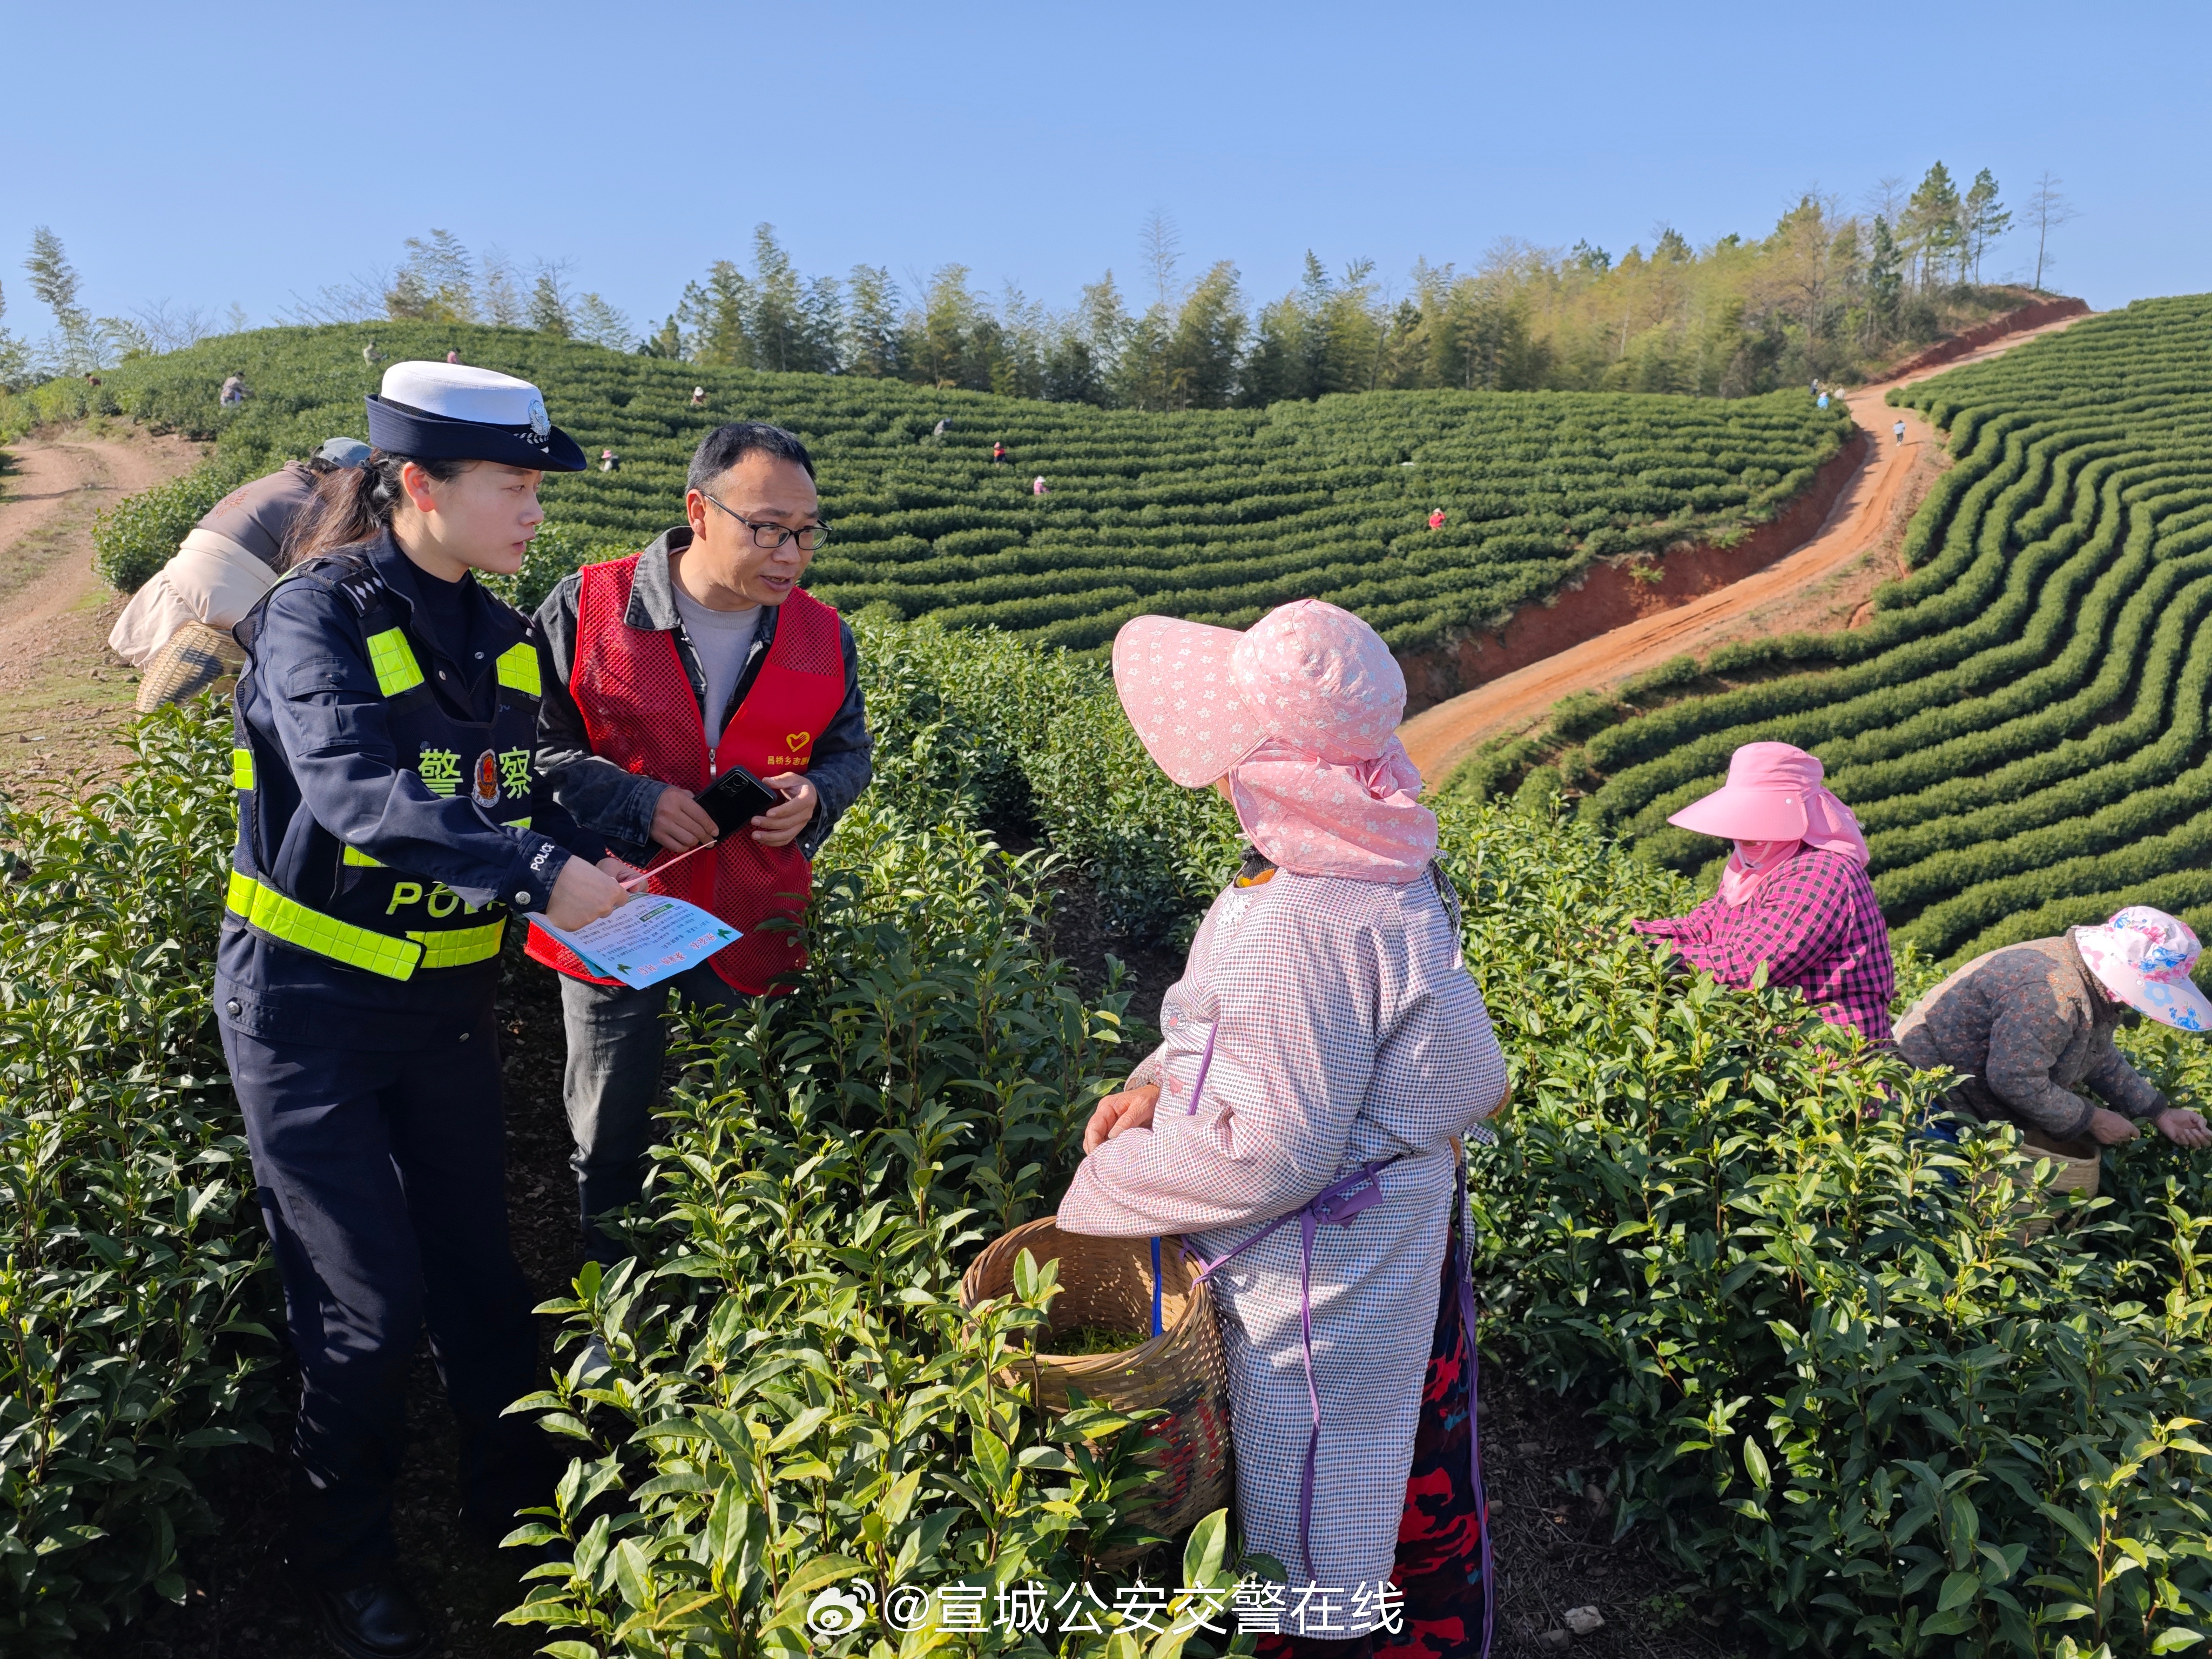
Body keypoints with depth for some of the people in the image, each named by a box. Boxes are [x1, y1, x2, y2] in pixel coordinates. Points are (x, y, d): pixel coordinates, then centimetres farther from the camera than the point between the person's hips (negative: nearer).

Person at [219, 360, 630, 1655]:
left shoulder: (499, 639, 5)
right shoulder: (320, 612, -16)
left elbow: (522, 799, 9)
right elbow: (354, 790, -32)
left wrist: (594, 860, -11)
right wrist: (540, 871, -40)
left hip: (447, 1008, 5)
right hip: (309, 1009, -5)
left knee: (479, 1272, 13)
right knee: (372, 1312, 0)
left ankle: (524, 1512, 33)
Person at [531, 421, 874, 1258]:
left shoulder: (824, 639, -2)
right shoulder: (588, 609, -10)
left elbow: (850, 753, 12)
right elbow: (529, 742, -6)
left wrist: (814, 796, -11)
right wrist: (639, 802, -19)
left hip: (752, 933, 2)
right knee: (608, 1142, 16)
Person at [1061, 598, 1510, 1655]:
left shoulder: (1299, 924, -34)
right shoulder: (1371, 865, -2)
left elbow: (1271, 1153, -29)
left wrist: (1108, 1183, -15)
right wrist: (1163, 1081, 0)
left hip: (1320, 1275, -10)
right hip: (1399, 1213, 10)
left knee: (1306, 1525, 12)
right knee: (1407, 1472, 28)